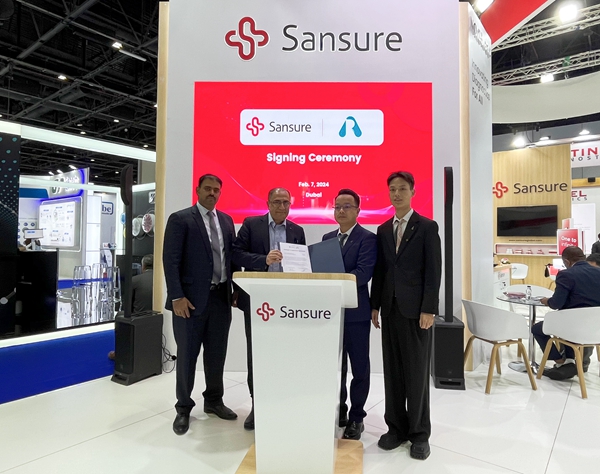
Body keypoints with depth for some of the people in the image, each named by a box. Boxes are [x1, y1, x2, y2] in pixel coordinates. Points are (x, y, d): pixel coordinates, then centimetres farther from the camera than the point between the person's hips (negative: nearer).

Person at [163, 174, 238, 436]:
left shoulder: (226, 220, 12)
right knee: (187, 354, 7)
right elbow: (170, 260, -11)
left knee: (217, 353, 15)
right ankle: (183, 408, 25)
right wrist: (177, 297, -17)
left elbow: (231, 256, 13)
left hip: (221, 296, 5)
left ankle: (214, 400, 33)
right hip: (192, 298, -5)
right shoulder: (180, 219, -5)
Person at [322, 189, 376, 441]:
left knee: (359, 367, 7)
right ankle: (338, 411, 32)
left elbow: (364, 272, -20)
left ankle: (356, 418, 22)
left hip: (356, 311, -5)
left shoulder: (367, 238, -7)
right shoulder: (327, 238, 13)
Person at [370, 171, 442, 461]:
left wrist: (429, 309, -14)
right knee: (392, 371, 10)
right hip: (390, 308, 5)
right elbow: (379, 271, 11)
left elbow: (433, 272, -8)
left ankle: (419, 433, 20)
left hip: (415, 309, -4)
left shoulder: (427, 227, -2)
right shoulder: (383, 230, 12)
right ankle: (396, 427, 24)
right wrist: (375, 305, 7)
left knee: (417, 372, 5)